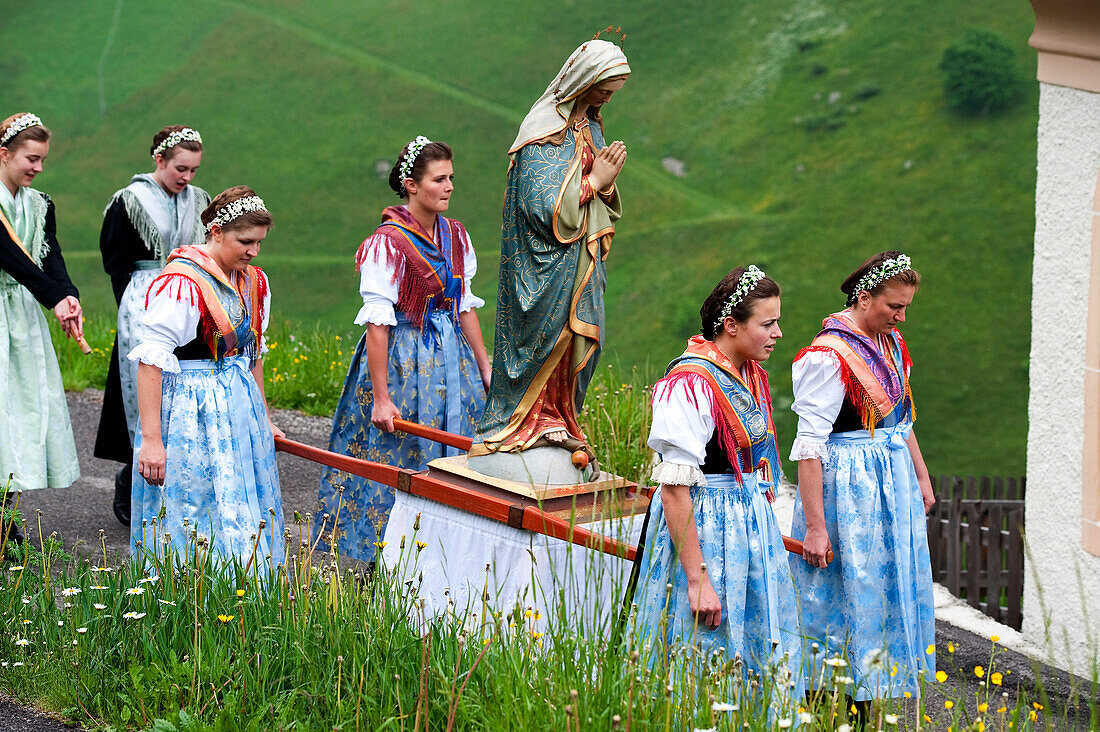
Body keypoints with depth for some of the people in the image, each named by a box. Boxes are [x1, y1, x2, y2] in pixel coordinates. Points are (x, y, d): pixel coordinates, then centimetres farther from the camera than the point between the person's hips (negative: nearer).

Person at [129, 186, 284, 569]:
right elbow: (150, 361, -19)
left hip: (239, 405, 8)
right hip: (191, 416, -8)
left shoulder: (253, 282, 8)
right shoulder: (180, 284, -17)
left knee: (247, 521, 10)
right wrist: (151, 439, -22)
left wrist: (263, 419, 23)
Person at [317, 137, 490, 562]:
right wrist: (380, 396, -20)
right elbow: (377, 322, -17)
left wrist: (485, 368, 14)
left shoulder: (455, 236, 7)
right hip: (403, 362, -7)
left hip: (451, 358, 7)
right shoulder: (389, 242, -14)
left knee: (450, 460, 7)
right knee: (398, 463, -2)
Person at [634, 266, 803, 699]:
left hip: (754, 528, 9)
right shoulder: (691, 385, -19)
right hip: (703, 531, -9)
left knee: (767, 660, 13)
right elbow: (674, 490, -22)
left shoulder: (752, 374, 8)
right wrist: (697, 578, -23)